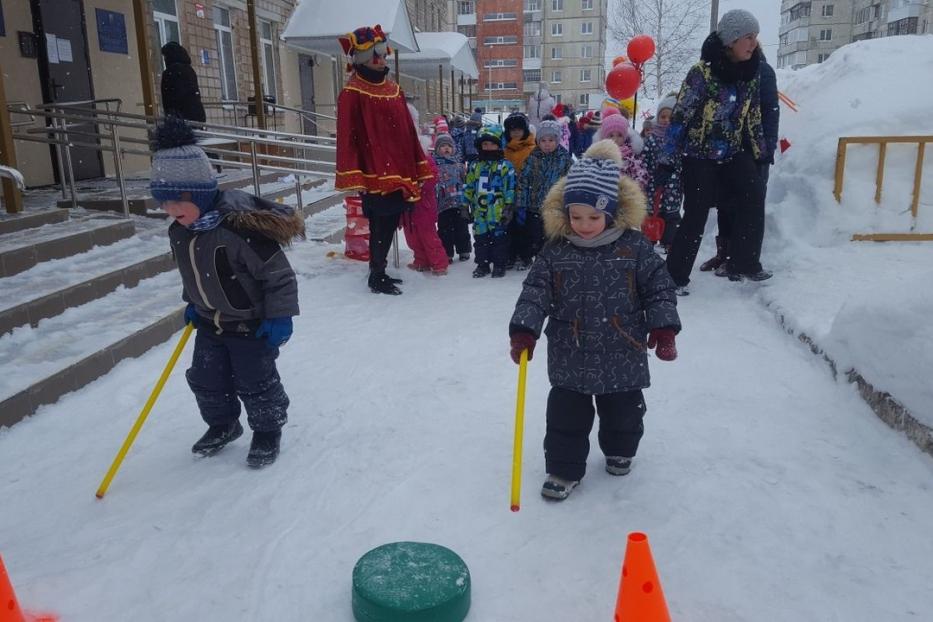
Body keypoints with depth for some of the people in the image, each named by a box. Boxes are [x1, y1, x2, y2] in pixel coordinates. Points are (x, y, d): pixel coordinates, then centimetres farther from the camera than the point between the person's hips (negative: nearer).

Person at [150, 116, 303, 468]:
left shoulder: (239, 228, -30)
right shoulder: (179, 232, -5)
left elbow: (278, 274, -25)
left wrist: (279, 316, -21)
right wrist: (192, 303, 21)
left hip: (252, 324, -7)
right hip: (211, 322, 7)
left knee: (255, 382, 5)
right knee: (205, 380, 15)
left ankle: (268, 430, 28)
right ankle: (222, 425, 40)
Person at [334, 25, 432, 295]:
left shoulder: (394, 90, 15)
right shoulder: (352, 94, -9)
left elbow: (408, 133, 17)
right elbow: (347, 138, -13)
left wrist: (419, 168, 15)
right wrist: (352, 177, -18)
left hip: (399, 175, 7)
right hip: (374, 178, -7)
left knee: (390, 225, 13)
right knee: (381, 228, -3)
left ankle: (379, 271, 26)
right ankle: (376, 278, 10)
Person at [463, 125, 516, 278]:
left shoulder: (505, 166, -4)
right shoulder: (474, 166, 11)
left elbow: (510, 187, -7)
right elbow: (468, 187, 16)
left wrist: (508, 207, -11)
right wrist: (466, 205, 13)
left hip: (498, 212, -4)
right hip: (479, 211, 5)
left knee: (499, 238, 4)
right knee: (480, 238, 11)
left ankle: (499, 265, 15)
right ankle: (482, 264, 23)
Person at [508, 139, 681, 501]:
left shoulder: (634, 246, -9)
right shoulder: (556, 250, -7)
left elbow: (658, 286, -3)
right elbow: (535, 291, -8)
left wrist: (664, 328, -10)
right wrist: (523, 330, -19)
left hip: (622, 354, 0)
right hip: (570, 355, 0)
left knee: (623, 412, 19)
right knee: (566, 415, 7)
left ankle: (620, 451, 46)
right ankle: (564, 468, 24)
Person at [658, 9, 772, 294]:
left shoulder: (751, 72, 2)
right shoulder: (702, 71, -17)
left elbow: (753, 117, 13)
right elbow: (680, 116, -16)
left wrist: (760, 153, 17)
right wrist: (666, 161, -16)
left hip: (733, 153, 6)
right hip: (699, 154, -5)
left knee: (753, 199, -12)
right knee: (695, 216, -7)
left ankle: (744, 263, 3)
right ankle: (674, 276, 6)